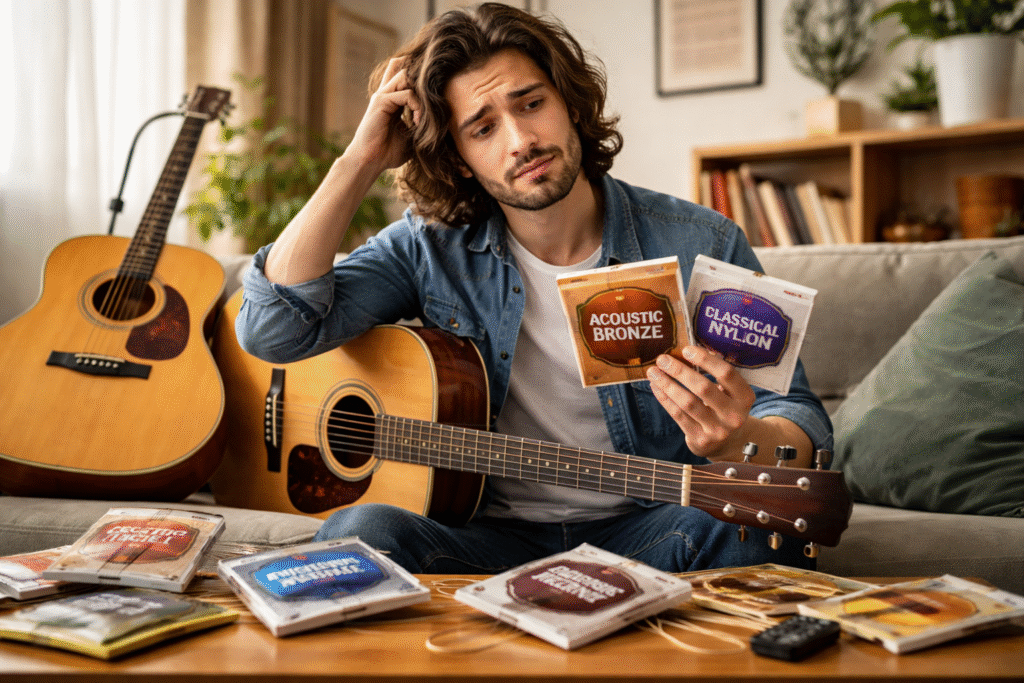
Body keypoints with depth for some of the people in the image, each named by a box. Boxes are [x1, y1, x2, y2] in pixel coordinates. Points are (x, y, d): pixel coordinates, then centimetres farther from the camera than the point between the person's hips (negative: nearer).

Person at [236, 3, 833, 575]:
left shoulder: (703, 249, -6)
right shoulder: (430, 247, -1)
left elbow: (803, 424, -5)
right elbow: (273, 330, -11)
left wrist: (738, 443, -31)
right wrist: (361, 163, -12)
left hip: (641, 534, 0)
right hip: (483, 533, 1)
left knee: (762, 527, -32)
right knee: (359, 532, -30)